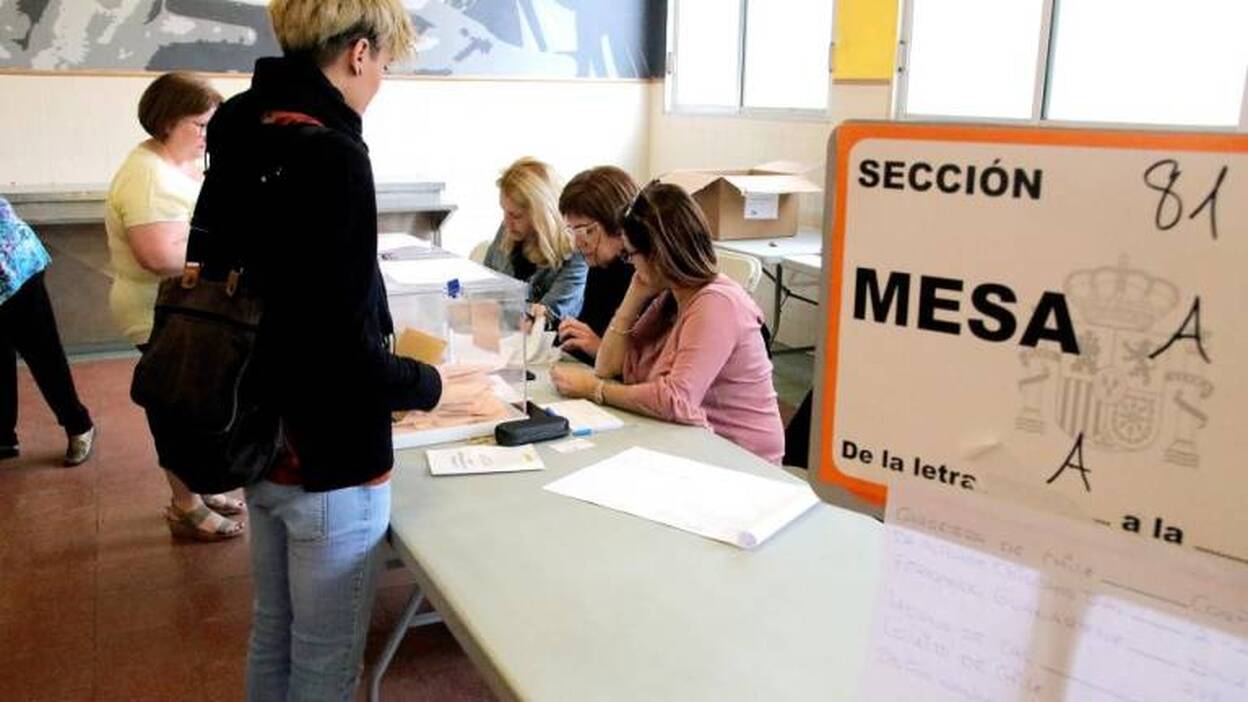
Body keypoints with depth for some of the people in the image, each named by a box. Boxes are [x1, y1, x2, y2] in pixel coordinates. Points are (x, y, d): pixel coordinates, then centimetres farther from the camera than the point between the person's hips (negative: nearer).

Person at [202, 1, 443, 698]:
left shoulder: (240, 140, 4)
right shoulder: (332, 154, -22)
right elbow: (345, 349, -26)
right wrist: (429, 384, -8)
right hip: (331, 460, -8)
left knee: (272, 638, 23)